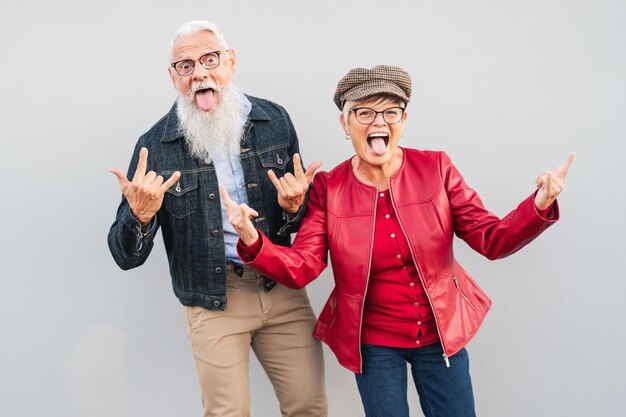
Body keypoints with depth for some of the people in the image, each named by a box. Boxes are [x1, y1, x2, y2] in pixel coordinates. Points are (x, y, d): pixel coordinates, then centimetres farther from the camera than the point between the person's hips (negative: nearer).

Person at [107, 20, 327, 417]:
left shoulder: (274, 120, 0)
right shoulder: (156, 145, -7)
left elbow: (305, 220, 8)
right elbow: (127, 257, -6)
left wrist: (294, 208, -16)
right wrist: (139, 216, -28)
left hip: (283, 291, 2)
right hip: (213, 301, -2)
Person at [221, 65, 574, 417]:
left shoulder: (436, 168, -9)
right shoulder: (329, 188, -9)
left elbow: (492, 240, -10)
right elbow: (302, 268, -14)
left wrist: (539, 206, -27)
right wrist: (253, 240, -32)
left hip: (443, 332, 1)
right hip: (374, 342, 0)